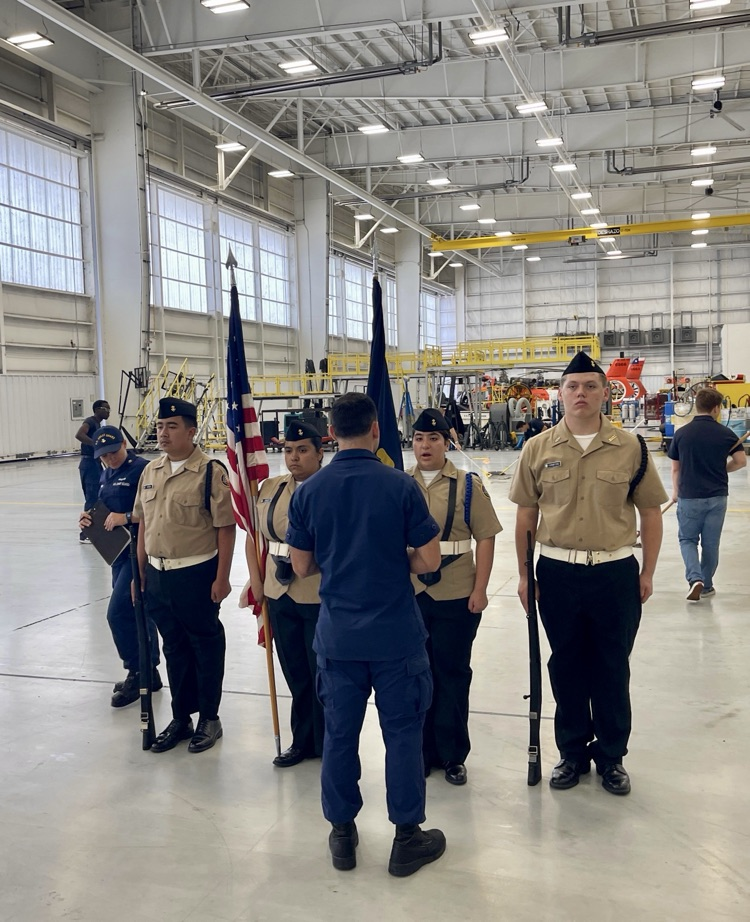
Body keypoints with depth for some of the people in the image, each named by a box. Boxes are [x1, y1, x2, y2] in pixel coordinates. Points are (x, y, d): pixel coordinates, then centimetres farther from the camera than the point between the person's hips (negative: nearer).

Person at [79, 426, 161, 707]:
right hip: (119, 552, 9)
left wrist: (127, 518, -26)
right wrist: (90, 518, 5)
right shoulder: (107, 475, 15)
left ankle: (137, 673, 4)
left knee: (118, 613, -10)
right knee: (137, 613, 16)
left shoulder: (141, 469, -14)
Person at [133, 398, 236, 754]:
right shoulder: (151, 471, 9)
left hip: (196, 575, -6)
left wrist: (222, 578, -14)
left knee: (206, 647, 8)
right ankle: (180, 718, 31)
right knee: (173, 647, 17)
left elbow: (225, 528, -12)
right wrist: (140, 572, 13)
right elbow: (143, 524, 15)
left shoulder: (210, 472, -12)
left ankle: (209, 719, 24)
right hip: (157, 575, 6)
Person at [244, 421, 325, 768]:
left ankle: (327, 744, 25)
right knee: (295, 674, 16)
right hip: (280, 596, 5)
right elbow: (255, 536, 14)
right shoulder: (270, 488, 7)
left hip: (321, 598, -5)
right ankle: (303, 741, 33)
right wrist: (256, 582, 8)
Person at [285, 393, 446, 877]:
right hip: (397, 635, -2)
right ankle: (408, 837, 20)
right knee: (403, 733, 10)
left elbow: (302, 566, 3)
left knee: (340, 733, 14)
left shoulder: (309, 491, -4)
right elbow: (429, 560, -9)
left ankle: (343, 834, 27)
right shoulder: (400, 485, -12)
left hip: (337, 635, 3)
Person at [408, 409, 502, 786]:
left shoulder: (467, 486, -2)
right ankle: (422, 751, 26)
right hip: (408, 595, 2)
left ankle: (453, 755, 22)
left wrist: (479, 589, -9)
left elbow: (485, 538, -4)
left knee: (453, 674, 8)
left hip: (456, 597, -2)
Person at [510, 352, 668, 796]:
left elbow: (651, 512, 3)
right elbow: (526, 514, 5)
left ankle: (611, 756, 29)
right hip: (558, 572, 1)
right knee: (566, 667, 13)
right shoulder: (538, 448, -1)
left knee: (612, 669, 11)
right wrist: (524, 572, 5)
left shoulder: (631, 447, -4)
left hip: (615, 572, -1)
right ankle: (572, 752, 30)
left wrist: (647, 572, 2)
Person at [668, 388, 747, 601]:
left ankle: (695, 578, -7)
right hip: (717, 496, 1)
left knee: (687, 539, 13)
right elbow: (741, 461, -2)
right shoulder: (725, 433, -5)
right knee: (711, 543, 13)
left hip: (689, 496, -1)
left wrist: (676, 491, 17)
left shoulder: (681, 433, -5)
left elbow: (675, 468, 2)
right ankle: (707, 586, 23)